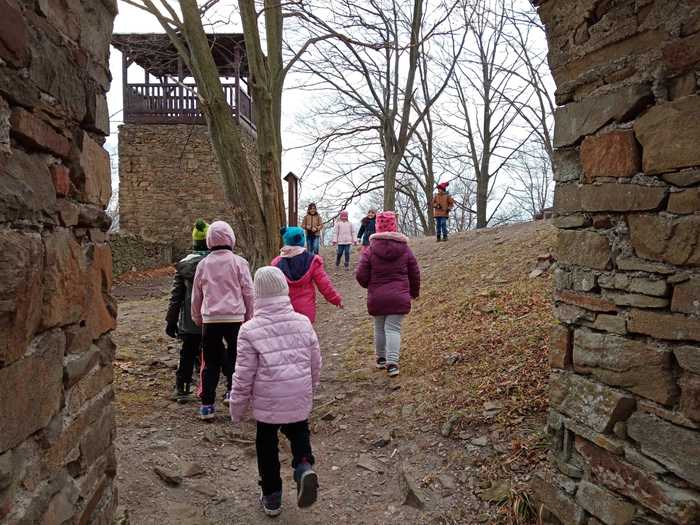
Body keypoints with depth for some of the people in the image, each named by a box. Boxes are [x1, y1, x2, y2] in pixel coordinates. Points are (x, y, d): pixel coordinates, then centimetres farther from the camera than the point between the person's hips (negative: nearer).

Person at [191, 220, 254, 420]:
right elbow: (248, 292, 0)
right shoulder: (238, 262, -3)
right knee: (234, 356, 16)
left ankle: (207, 405, 9)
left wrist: (197, 319, 24)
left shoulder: (203, 264, 5)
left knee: (210, 362, 8)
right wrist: (250, 317, 11)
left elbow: (196, 295, 12)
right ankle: (232, 390, 7)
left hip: (210, 319, 2)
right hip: (235, 317, -2)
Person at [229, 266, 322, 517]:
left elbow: (244, 375, -10)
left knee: (266, 446, 18)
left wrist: (236, 408, 3)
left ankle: (272, 497, 28)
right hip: (299, 401, 3)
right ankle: (304, 466, -3)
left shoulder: (250, 330, -13)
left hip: (267, 402, -2)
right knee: (299, 432, 25)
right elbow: (315, 364, 6)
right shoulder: (303, 322, -2)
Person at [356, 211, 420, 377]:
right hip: (399, 297, 0)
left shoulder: (371, 250, -7)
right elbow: (415, 274, 6)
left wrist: (370, 286, 14)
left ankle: (381, 359, 30)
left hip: (376, 297, 0)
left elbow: (361, 276, -8)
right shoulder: (405, 249, -1)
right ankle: (392, 362, -11)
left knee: (379, 328, 16)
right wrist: (414, 292, 22)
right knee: (393, 328, 0)